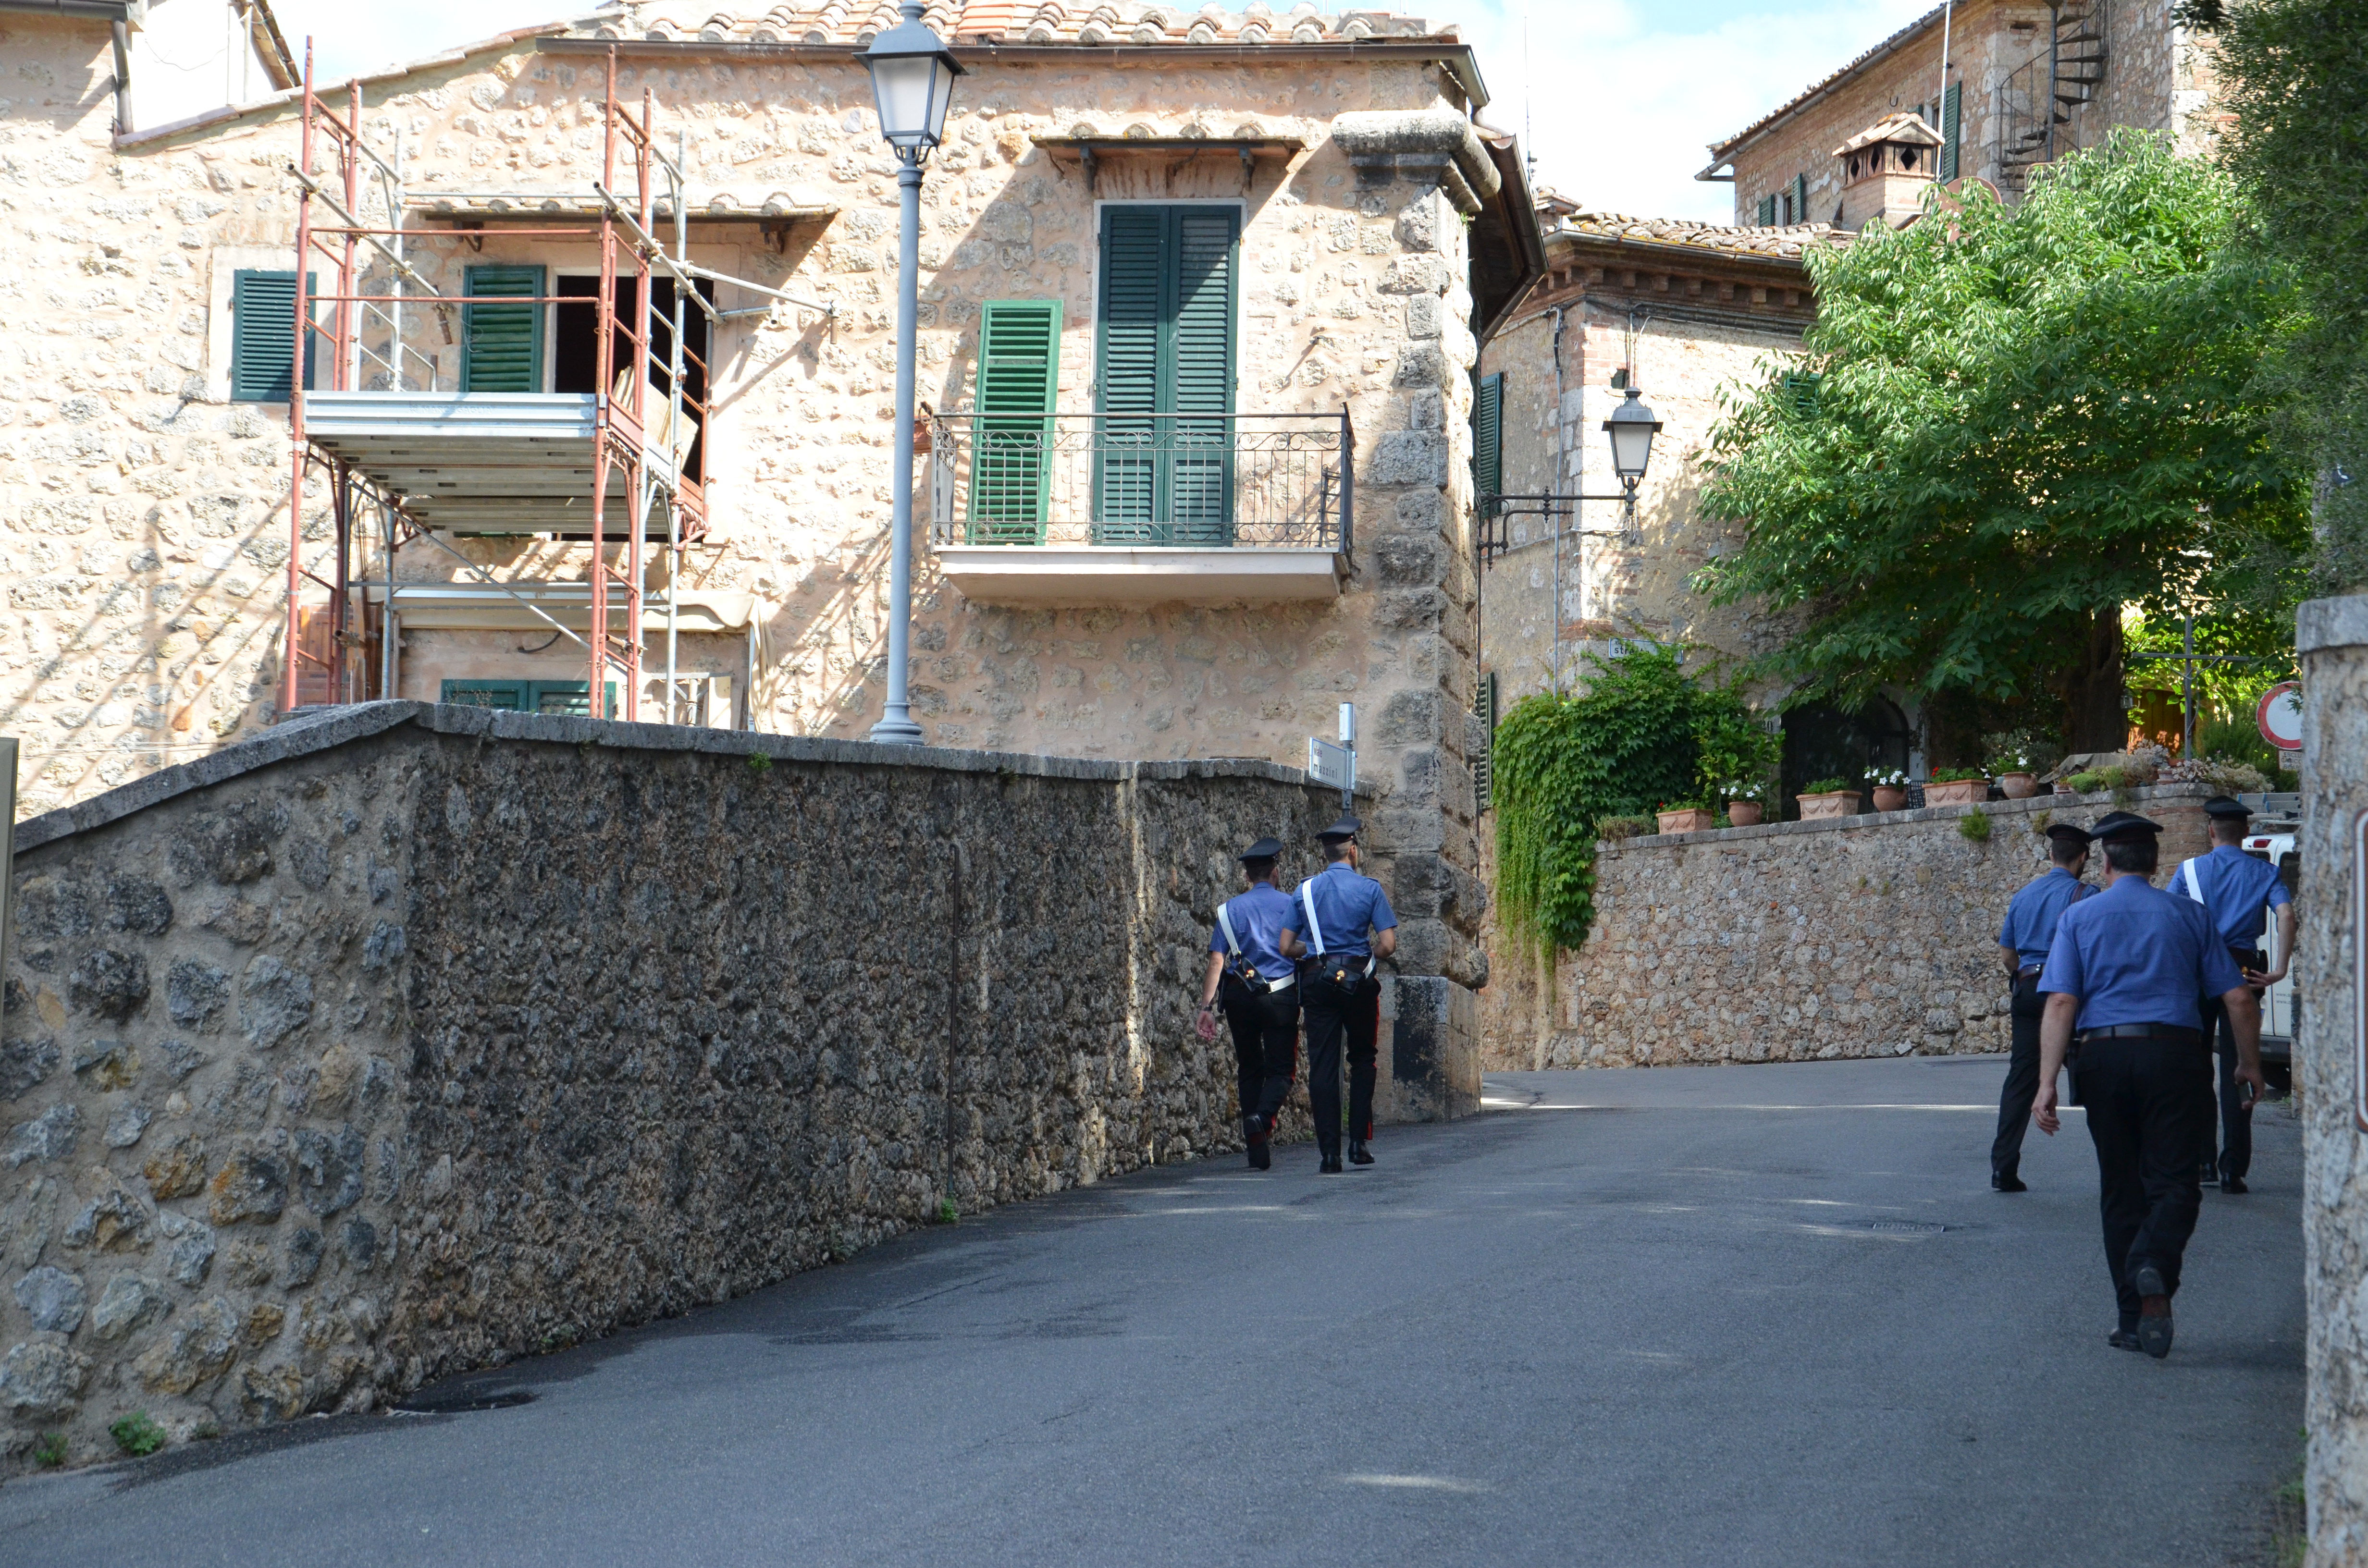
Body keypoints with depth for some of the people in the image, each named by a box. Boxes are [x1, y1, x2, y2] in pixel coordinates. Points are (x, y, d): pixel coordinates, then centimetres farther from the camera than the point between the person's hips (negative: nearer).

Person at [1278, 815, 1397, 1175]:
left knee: (1322, 1065, 1)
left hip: (1317, 981, 1)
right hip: (1358, 981, -1)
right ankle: (1359, 1142, 7)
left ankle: (1330, 1153, -3)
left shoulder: (1305, 890, 5)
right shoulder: (1369, 889, -3)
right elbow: (1389, 945, -9)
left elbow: (1287, 947, 2)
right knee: (1362, 1058, 15)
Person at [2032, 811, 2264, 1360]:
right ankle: (2154, 1266, -30)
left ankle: (2133, 1320, 12)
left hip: (2104, 1057, 1)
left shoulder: (2079, 917, 7)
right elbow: (2238, 998, 6)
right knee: (2173, 1180, 1)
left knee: (2121, 1189, 10)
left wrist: (2047, 1082, -8)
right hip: (2172, 1056, -1)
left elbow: (2061, 1003, -5)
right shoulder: (2188, 915, 8)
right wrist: (2250, 1065, 20)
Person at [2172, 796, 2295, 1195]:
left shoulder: (2190, 870, 3)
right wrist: (2280, 970, -11)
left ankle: (2201, 1159, 12)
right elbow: (2286, 914, -12)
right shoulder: (2264, 873, 4)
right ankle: (2233, 1168, -3)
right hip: (2244, 971, 0)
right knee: (2237, 1068, 2)